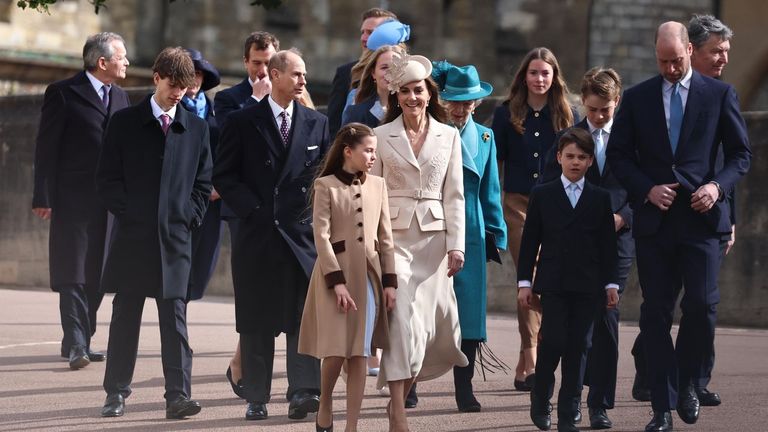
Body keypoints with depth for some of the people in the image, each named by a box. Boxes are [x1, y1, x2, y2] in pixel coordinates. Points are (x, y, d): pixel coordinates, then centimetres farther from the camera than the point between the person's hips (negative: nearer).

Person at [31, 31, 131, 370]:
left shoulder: (120, 97, 16)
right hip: (74, 199, -6)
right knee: (74, 275, -8)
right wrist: (43, 198, -12)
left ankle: (80, 342, 18)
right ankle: (76, 346, -11)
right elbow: (46, 148, -6)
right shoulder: (62, 94, -4)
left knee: (97, 275, 9)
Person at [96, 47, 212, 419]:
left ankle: (178, 395, -7)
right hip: (132, 235, -1)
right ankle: (116, 393, 12)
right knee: (125, 316, 5)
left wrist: (190, 217, 0)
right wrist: (127, 213, -5)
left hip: (174, 236, 1)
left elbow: (203, 182, 12)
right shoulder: (125, 123, 4)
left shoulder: (196, 128, 9)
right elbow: (106, 179, 4)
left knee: (174, 317, -4)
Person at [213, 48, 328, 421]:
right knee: (256, 321, 4)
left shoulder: (317, 123, 9)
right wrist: (251, 209, -7)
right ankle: (256, 397, 10)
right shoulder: (243, 121, 1)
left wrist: (316, 212, 0)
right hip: (257, 233, -1)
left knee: (304, 316, -8)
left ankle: (304, 391, -12)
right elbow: (223, 175, 1)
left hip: (303, 233, 1)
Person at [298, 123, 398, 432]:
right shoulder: (326, 186, -4)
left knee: (359, 354, 2)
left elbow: (385, 237, 10)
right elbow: (321, 236, -9)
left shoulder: (377, 185, 8)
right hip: (336, 271, -4)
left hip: (369, 274, 4)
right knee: (336, 351, -6)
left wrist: (389, 282, 5)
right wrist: (337, 282, -15)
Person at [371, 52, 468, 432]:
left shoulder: (449, 136, 8)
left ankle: (400, 395, 24)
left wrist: (456, 245, 0)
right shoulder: (381, 136, 3)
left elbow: (454, 195, 7)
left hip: (434, 237, 2)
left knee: (433, 319, 2)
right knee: (402, 316, -13)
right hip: (394, 235, -2)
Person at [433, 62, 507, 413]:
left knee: (468, 311, 0)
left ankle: (465, 390, 6)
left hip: (469, 232, 3)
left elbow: (490, 190, 15)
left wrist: (495, 233, 11)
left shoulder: (484, 138, 10)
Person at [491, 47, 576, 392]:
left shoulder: (564, 116, 8)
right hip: (518, 204, -1)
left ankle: (525, 365, 9)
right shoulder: (506, 114, 5)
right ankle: (531, 361, -7)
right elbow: (494, 163, 7)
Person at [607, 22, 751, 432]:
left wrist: (717, 185, -10)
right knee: (655, 313, 2)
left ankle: (685, 382, 15)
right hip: (654, 218, 1)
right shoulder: (637, 97, 8)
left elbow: (740, 152, 7)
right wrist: (647, 189, -7)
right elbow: (618, 155, 8)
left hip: (700, 216, -1)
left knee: (701, 305, -11)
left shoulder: (719, 94, 5)